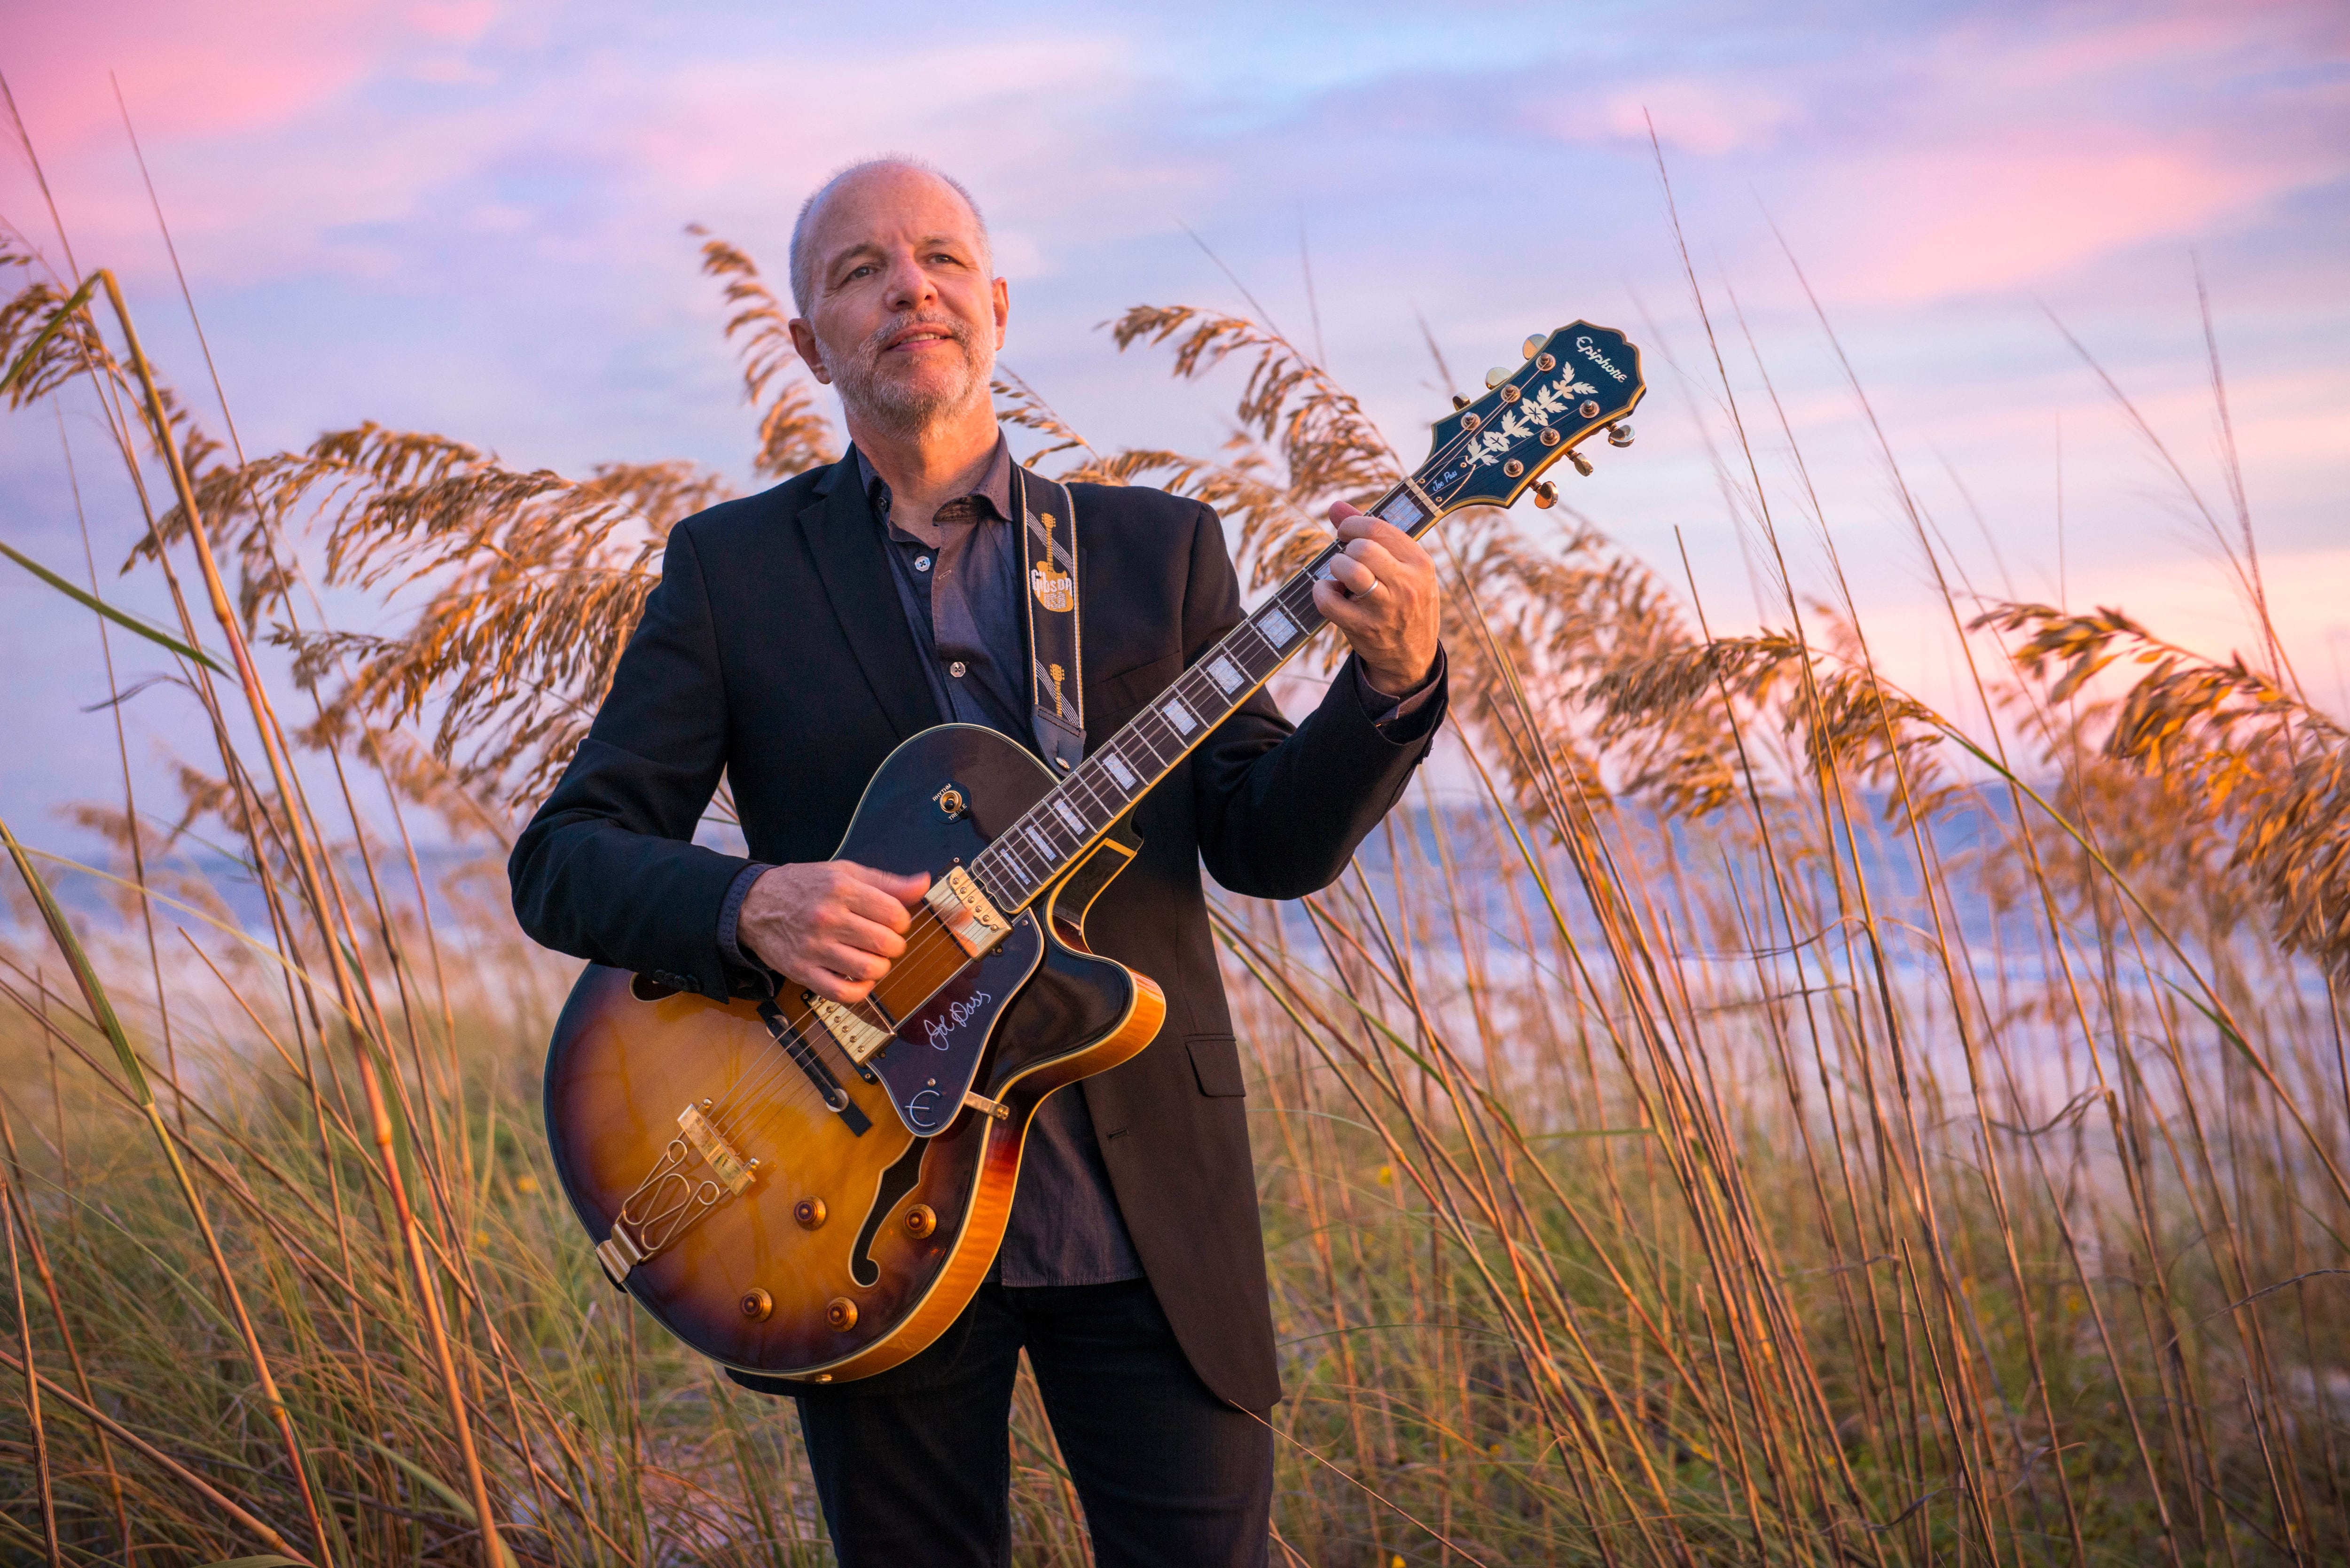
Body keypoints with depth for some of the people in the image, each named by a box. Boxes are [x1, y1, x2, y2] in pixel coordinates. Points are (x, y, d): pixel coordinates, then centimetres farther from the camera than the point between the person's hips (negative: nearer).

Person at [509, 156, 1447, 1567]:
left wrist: (1391, 684, -16)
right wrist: (749, 907, -20)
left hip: (1146, 1207, 1)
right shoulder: (730, 567, 5)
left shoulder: (1158, 548, 9)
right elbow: (563, 859, -1)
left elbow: (1269, 842, 2)